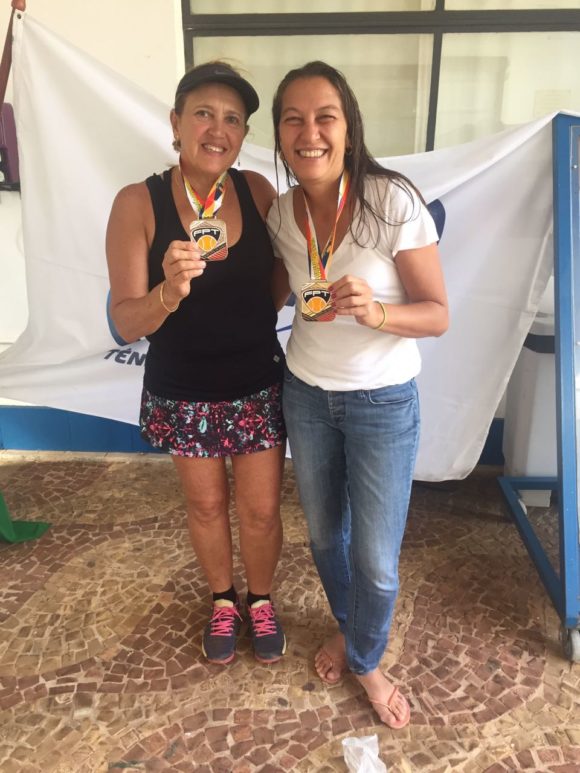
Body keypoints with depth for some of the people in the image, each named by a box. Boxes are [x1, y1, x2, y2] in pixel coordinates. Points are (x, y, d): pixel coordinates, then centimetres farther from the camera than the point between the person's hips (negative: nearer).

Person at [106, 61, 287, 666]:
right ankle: (222, 600, 47)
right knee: (206, 505, 19)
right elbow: (125, 322, -18)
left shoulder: (257, 190, -6)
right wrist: (170, 291, -37)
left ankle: (260, 599, 43)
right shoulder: (138, 203, -15)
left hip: (258, 386, 2)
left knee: (261, 510, 13)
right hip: (183, 394, -1)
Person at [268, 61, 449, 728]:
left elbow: (439, 314, -16)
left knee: (377, 560, 7)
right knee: (324, 532, 21)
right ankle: (346, 627, 52)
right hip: (305, 392, 4)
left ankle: (365, 660, 40)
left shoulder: (394, 202, -19)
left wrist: (377, 311, -35)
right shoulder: (281, 211, -5)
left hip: (382, 402, -4)